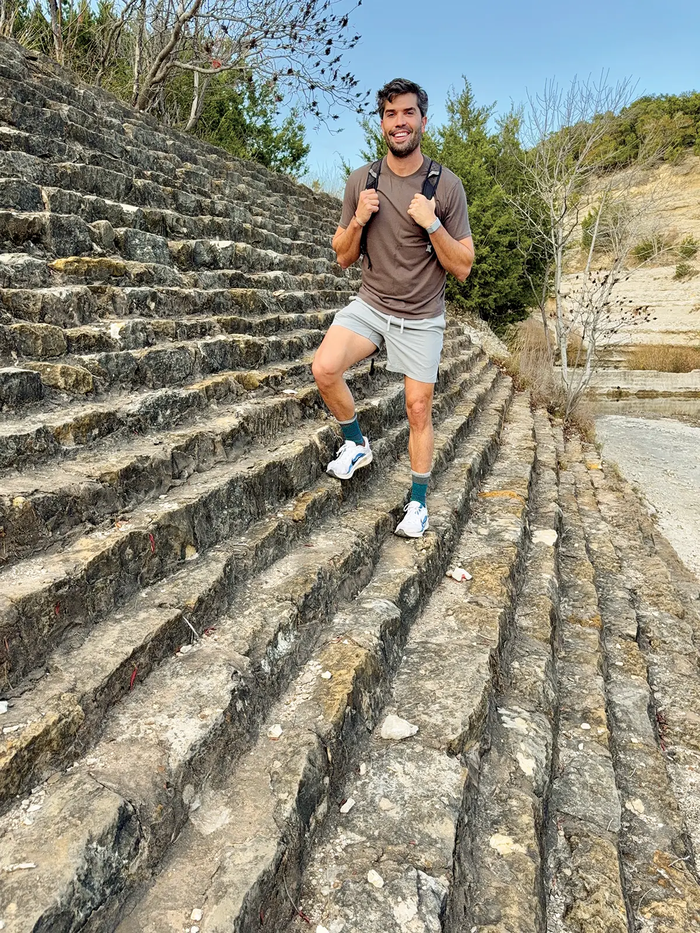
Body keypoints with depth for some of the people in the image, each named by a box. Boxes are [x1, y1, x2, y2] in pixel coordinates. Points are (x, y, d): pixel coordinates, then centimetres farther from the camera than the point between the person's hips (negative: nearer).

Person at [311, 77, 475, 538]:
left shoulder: (447, 186, -7)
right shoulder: (361, 181, 0)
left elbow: (463, 267, -8)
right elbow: (344, 257, 6)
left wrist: (431, 223, -21)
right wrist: (358, 220, -13)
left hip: (421, 319, -2)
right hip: (370, 305, 2)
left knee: (419, 409, 2)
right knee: (324, 368, -22)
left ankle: (418, 502, 19)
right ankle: (357, 443, 5)